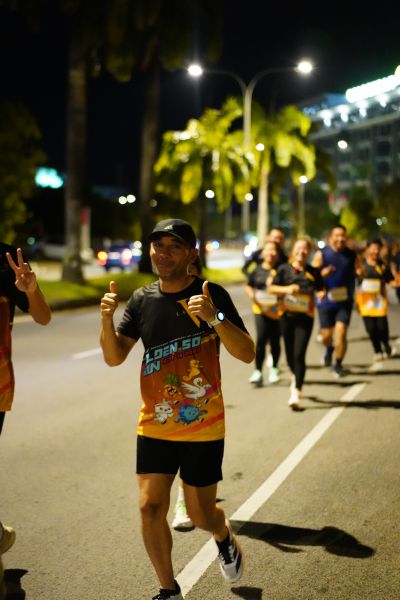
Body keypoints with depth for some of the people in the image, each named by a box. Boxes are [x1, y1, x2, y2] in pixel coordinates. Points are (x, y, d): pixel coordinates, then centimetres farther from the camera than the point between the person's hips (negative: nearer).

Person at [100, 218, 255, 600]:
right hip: (154, 426, 3)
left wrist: (214, 318, -31)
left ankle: (224, 537, 43)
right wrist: (106, 318, -18)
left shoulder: (212, 295, -9)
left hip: (203, 428, -3)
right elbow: (114, 357, 0)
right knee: (150, 507, -1)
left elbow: (247, 354, -15)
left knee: (200, 514, 5)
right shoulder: (142, 299, 3)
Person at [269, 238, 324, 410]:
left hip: (305, 317, -2)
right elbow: (271, 288, 3)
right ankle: (295, 377, 44)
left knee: (299, 354, -11)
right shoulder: (284, 269, 3)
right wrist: (286, 289, -14)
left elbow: (320, 290, 12)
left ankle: (296, 393, -11)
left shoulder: (313, 272, 5)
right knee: (289, 353, 12)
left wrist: (322, 294, -11)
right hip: (287, 316, 2)